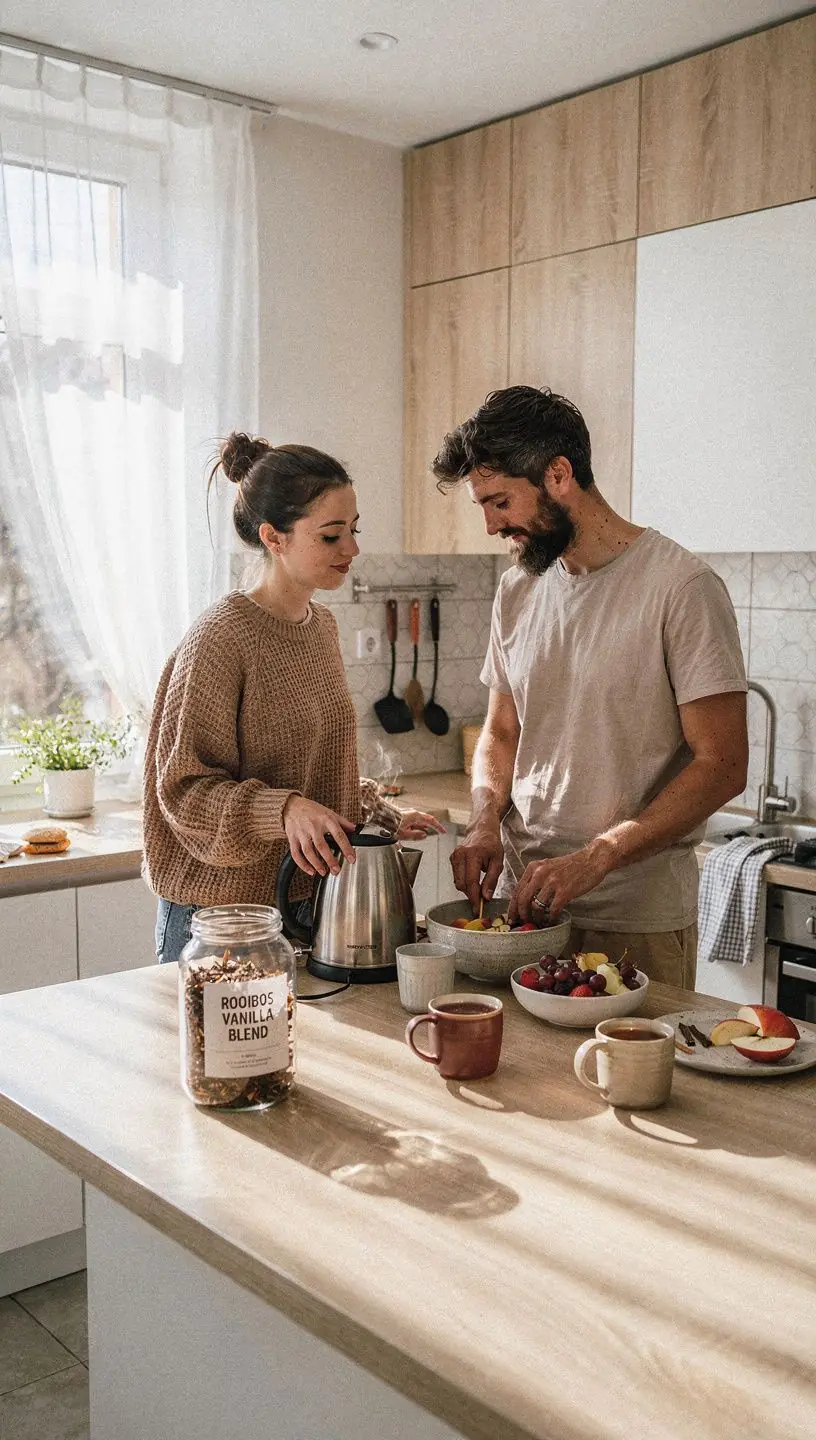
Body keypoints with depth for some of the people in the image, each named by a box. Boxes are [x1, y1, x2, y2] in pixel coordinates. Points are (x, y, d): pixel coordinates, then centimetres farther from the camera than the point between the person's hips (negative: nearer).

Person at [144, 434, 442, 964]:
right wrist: (284, 810, -31)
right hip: (224, 916, -7)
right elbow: (184, 789, -17)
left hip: (314, 901, 7)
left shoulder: (322, 625, 7)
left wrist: (385, 817, 5)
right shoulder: (219, 640, -18)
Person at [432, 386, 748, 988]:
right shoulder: (518, 590, 8)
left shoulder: (682, 587, -13)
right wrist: (486, 820, -5)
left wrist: (595, 858, -22)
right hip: (524, 899, 6)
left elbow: (722, 764, -15)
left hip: (636, 921, -5)